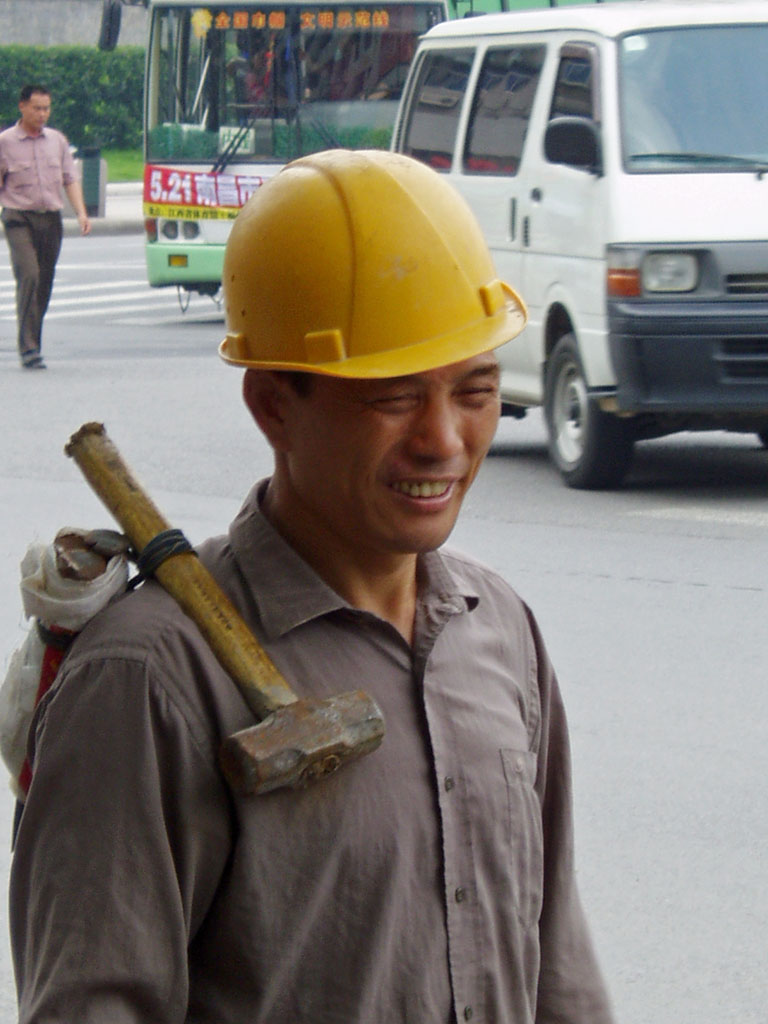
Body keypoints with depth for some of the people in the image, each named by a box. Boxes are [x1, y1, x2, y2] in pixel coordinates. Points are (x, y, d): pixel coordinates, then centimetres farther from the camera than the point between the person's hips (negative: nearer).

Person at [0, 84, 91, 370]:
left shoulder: (57, 140, 13)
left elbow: (70, 179, 13)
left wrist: (81, 212, 0)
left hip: (51, 219, 5)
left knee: (45, 282, 6)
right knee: (29, 276, -19)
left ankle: (32, 343, 17)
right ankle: (28, 348, -20)